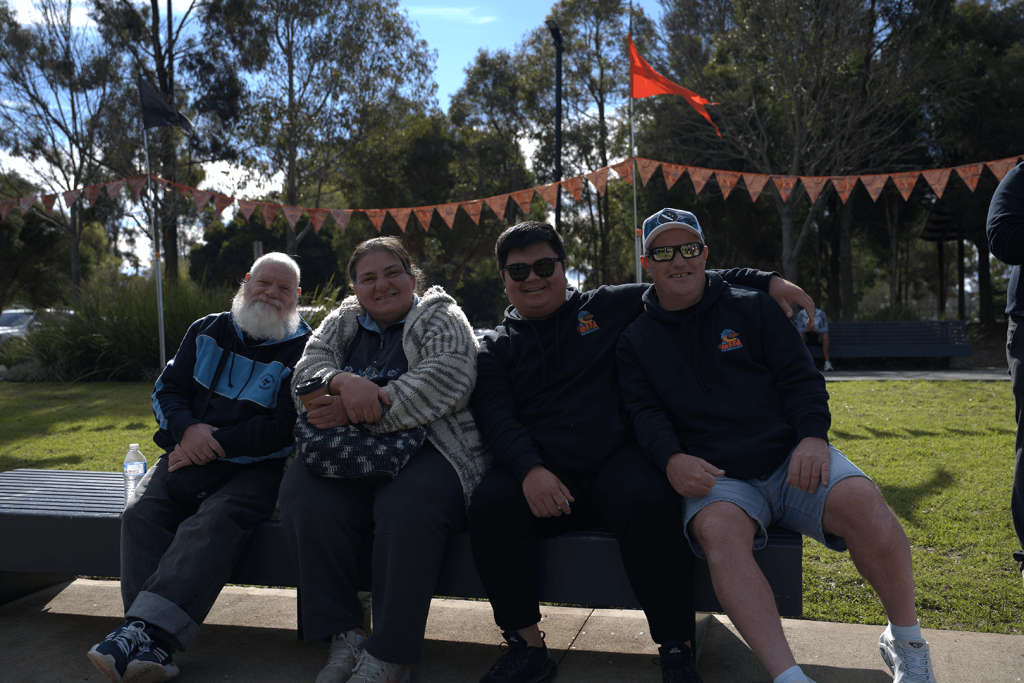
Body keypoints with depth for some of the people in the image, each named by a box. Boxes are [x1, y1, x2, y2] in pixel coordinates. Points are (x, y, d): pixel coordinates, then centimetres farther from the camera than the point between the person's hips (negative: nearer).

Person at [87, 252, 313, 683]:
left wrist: (216, 443, -15)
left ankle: (144, 631, -39)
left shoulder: (303, 350, 0)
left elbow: (285, 428, -9)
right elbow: (167, 389, 13)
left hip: (254, 467, -4)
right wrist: (187, 430, -9)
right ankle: (151, 648, -32)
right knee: (142, 512, -22)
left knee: (215, 519, -33)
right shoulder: (207, 331, 16)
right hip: (187, 458, 5)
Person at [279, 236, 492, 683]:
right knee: (303, 495, -25)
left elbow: (446, 380, -13)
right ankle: (343, 635, -14)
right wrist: (345, 382, -20)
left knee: (409, 507, -35)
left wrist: (357, 410, -21)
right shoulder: (341, 323, 22)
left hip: (427, 451, -4)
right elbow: (307, 368, 6)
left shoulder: (441, 319, 6)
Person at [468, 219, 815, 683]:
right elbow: (496, 417, 1)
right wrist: (530, 470, -19)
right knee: (489, 506, -29)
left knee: (649, 504, -34)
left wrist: (765, 280, 6)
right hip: (539, 474, 2)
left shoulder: (607, 307, 15)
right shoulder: (496, 347, 16)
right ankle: (527, 646, -11)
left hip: (615, 461, -1)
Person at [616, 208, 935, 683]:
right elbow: (645, 413, 2)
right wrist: (671, 459, -20)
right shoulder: (636, 341, 13)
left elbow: (799, 376, 9)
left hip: (790, 458, 1)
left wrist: (813, 435, -11)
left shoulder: (751, 307, 13)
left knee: (861, 502, -26)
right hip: (716, 479, -1)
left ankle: (906, 642, -2)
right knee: (719, 531, -35)